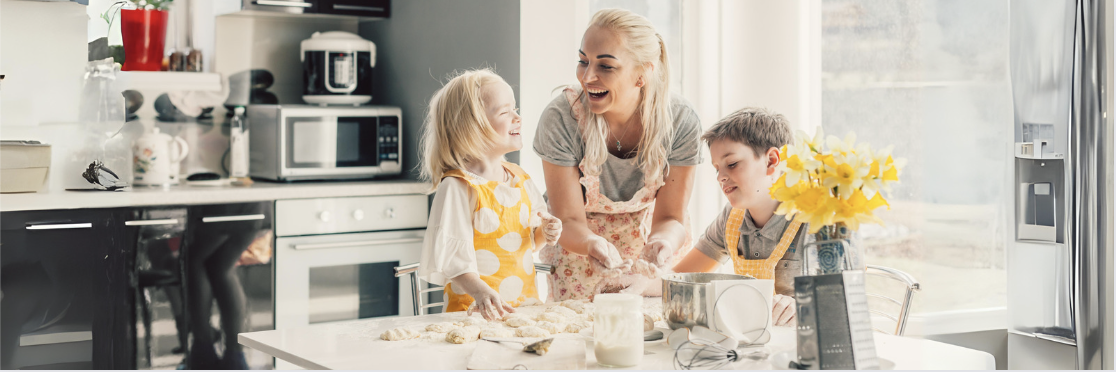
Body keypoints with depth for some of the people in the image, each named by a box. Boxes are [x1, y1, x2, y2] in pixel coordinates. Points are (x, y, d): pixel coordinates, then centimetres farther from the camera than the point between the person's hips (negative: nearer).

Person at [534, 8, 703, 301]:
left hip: (647, 236, 1)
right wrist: (593, 244, -44)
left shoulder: (680, 121, -23)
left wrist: (662, 242, -39)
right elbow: (569, 221, -21)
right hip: (578, 245, -1)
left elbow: (670, 217, -15)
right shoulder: (560, 119, -27)